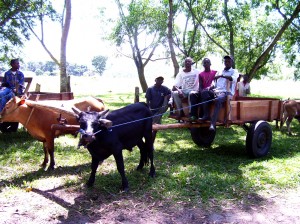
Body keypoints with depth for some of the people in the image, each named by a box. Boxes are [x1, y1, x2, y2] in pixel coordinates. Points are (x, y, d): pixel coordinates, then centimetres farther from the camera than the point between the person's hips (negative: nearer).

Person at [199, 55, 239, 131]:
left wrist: (221, 76, -25)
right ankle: (206, 115, -28)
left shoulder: (234, 71, 13)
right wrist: (210, 87, -1)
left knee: (218, 99, -39)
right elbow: (215, 84, 23)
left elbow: (233, 78, -12)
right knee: (204, 92, -25)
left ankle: (213, 123, -46)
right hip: (217, 91, 5)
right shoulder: (220, 72, 28)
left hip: (227, 92, -5)